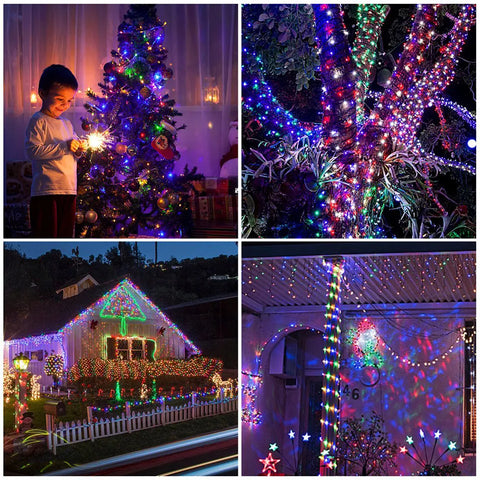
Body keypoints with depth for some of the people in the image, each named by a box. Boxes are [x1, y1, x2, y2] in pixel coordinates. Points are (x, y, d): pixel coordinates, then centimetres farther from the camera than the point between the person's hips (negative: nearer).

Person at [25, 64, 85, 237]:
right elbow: (32, 150, -17)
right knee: (46, 234, -7)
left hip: (69, 190, 8)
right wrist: (64, 147, -20)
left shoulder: (67, 124, 20)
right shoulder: (38, 120, -5)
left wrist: (78, 149, 4)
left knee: (66, 234, 10)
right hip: (46, 190, -8)